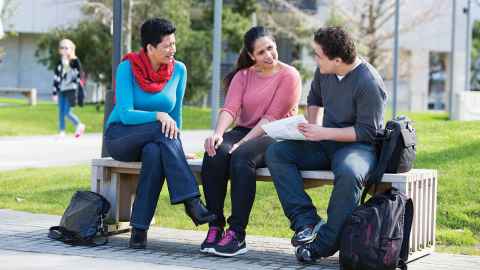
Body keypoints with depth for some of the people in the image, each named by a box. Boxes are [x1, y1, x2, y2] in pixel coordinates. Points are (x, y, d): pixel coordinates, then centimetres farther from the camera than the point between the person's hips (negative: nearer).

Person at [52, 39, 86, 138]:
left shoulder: (75, 61, -3)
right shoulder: (60, 63, 12)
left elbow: (79, 76, -4)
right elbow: (56, 78, 15)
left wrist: (78, 91, -8)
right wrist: (54, 92, 12)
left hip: (71, 89, -5)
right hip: (61, 90, 5)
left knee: (67, 112, -11)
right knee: (61, 112, 4)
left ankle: (79, 125, 10)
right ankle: (62, 132, 11)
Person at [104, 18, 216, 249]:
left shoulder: (178, 70, -2)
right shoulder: (127, 68, -12)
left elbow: (175, 113, 9)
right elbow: (125, 114, -19)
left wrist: (175, 145, 0)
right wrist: (159, 116, -32)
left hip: (153, 141, 3)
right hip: (120, 138, -3)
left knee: (155, 153, -36)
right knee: (163, 130, -34)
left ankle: (140, 228, -35)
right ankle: (191, 201, -40)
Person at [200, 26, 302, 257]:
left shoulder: (289, 76, -3)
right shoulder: (243, 75, 13)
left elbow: (271, 118, -12)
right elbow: (230, 108, -3)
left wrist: (242, 143, -22)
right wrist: (218, 133, -24)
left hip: (275, 137, -4)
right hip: (244, 132, 5)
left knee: (241, 156, -35)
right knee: (215, 153, -28)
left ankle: (236, 234, -34)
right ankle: (215, 227, -26)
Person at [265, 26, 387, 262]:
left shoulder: (369, 83, -20)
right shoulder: (324, 71, 2)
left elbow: (367, 132, -19)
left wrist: (324, 133, -21)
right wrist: (312, 126, 6)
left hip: (359, 145, -8)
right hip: (326, 144, 8)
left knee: (349, 174, -41)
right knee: (276, 152, -11)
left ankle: (324, 244, -26)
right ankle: (307, 222, -23)